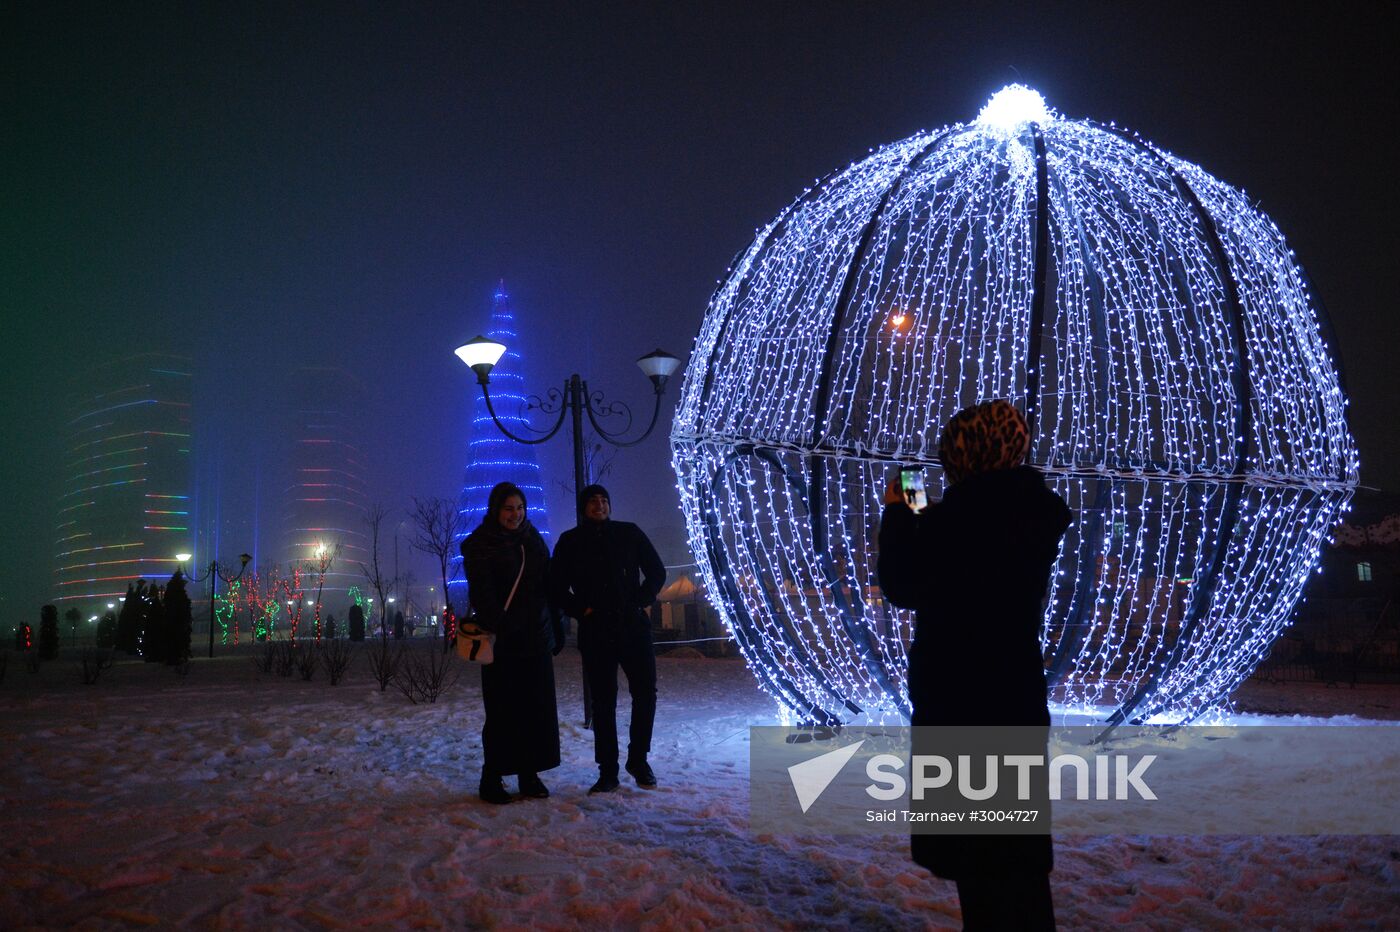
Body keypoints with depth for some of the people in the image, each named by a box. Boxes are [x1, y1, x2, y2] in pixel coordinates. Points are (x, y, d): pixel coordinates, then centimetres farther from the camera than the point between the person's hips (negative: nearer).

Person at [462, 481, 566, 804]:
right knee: (502, 710, -3)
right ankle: (492, 779, 6)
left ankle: (530, 774, 13)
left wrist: (556, 629, 10)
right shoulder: (479, 545, -2)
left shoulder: (533, 540, 13)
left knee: (537, 707, 4)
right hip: (502, 643, -5)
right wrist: (497, 630, -24)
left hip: (536, 638, 5)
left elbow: (548, 586, 15)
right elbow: (482, 594, -13)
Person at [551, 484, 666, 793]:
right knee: (603, 701, 1)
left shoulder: (629, 533, 8)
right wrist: (579, 609, -3)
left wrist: (643, 602, 0)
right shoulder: (570, 541, 6)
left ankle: (638, 760, 17)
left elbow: (656, 571, 13)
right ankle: (607, 771, 7)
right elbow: (557, 586, 10)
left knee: (645, 692, 0)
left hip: (633, 626, 1)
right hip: (596, 633, -1)